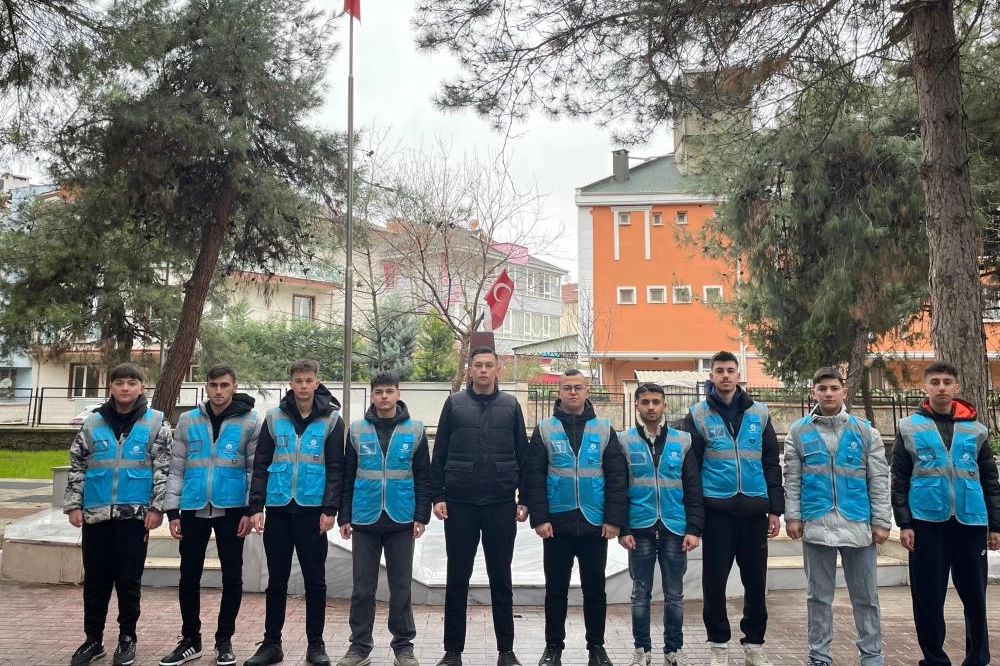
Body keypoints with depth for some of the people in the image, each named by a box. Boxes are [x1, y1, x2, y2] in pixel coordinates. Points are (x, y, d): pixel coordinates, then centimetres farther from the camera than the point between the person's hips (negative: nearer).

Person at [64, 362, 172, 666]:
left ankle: (127, 638, 19)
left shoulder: (156, 423, -1)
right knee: (95, 579, 10)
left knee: (128, 579, 4)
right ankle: (93, 639, 23)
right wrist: (73, 504, 3)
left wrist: (156, 507, -10)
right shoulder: (93, 423, 7)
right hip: (96, 513, 3)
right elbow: (76, 466, 10)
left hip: (135, 513, -3)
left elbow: (163, 469, -3)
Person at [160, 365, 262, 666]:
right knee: (189, 577, 9)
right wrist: (172, 511, 1)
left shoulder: (250, 422, -2)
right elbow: (176, 469, 6)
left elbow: (256, 469, -3)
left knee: (232, 577, 6)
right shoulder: (188, 421, 4)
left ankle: (224, 640, 21)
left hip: (232, 509, -2)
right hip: (194, 509, 2)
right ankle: (190, 640, 25)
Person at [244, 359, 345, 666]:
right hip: (278, 508, 2)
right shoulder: (274, 418, 5)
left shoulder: (331, 419, 0)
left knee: (315, 580, 6)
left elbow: (336, 468, -3)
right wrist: (255, 506, -3)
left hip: (313, 509, -2)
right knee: (276, 579, 10)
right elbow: (260, 465, 4)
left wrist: (330, 509, -10)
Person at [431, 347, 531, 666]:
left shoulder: (510, 406, 6)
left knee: (501, 579, 9)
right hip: (459, 504, 0)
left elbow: (523, 455, 7)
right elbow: (439, 454, 4)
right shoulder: (454, 403, 4)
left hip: (501, 505, 0)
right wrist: (437, 496, -3)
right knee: (457, 579, 7)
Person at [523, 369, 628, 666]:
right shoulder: (544, 429, 2)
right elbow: (534, 477, -3)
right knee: (556, 588, 9)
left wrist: (614, 518, -6)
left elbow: (617, 476, 1)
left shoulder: (604, 429, 4)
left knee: (595, 588, 10)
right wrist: (539, 517, -11)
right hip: (557, 523, 0)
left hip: (595, 523, 1)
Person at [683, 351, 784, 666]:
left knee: (756, 579, 9)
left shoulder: (759, 413, 7)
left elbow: (771, 464, 9)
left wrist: (775, 509, 3)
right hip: (716, 510, -2)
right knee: (714, 580, 4)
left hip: (755, 509, 2)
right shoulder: (697, 414, 0)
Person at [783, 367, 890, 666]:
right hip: (816, 525, 0)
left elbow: (878, 480, 2)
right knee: (818, 596, 10)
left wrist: (881, 521, -3)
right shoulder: (798, 432, 4)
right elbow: (792, 480, 3)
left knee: (865, 596, 9)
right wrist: (792, 516, -5)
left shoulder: (865, 431, 3)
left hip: (858, 524, 0)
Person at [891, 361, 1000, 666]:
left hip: (970, 522, 2)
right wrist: (904, 523, -6)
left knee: (974, 594, 8)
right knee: (928, 596, 4)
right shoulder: (909, 428, 2)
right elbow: (899, 480, 1)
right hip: (927, 521, -2)